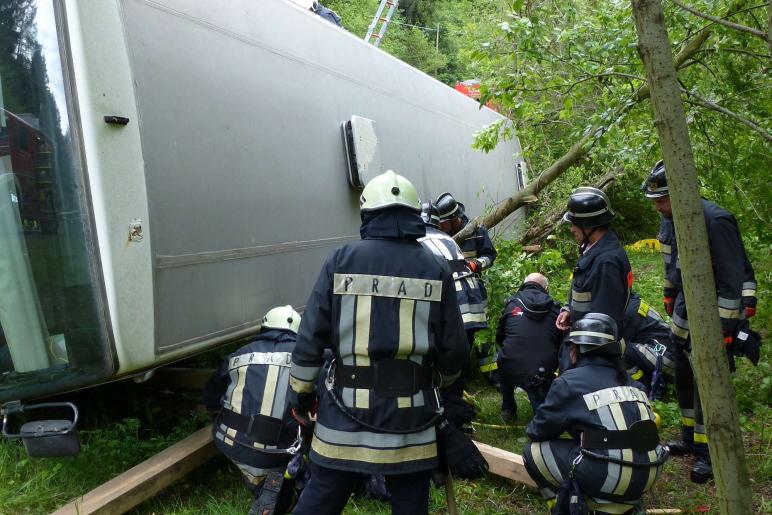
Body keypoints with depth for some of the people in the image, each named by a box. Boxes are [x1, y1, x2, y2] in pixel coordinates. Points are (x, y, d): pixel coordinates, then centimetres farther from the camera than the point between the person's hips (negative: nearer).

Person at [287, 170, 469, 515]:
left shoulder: (341, 261, -5)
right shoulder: (436, 270, -2)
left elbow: (310, 337, -4)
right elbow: (454, 347, 1)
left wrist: (301, 394, 8)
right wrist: (440, 382, 21)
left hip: (346, 411, 0)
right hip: (410, 416, 0)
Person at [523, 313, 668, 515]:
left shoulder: (570, 381, -1)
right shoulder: (629, 380, 16)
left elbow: (538, 430, 7)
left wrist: (532, 430, 29)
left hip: (608, 476, -6)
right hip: (647, 475, 6)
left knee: (534, 451, 8)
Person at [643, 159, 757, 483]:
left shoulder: (715, 221, -25)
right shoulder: (669, 219, 0)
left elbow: (732, 281, -23)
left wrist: (724, 328, -22)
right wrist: (669, 300, 19)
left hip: (714, 314, -8)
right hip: (684, 315, 8)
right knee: (684, 380, 17)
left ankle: (708, 453, 12)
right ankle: (690, 439, 33)